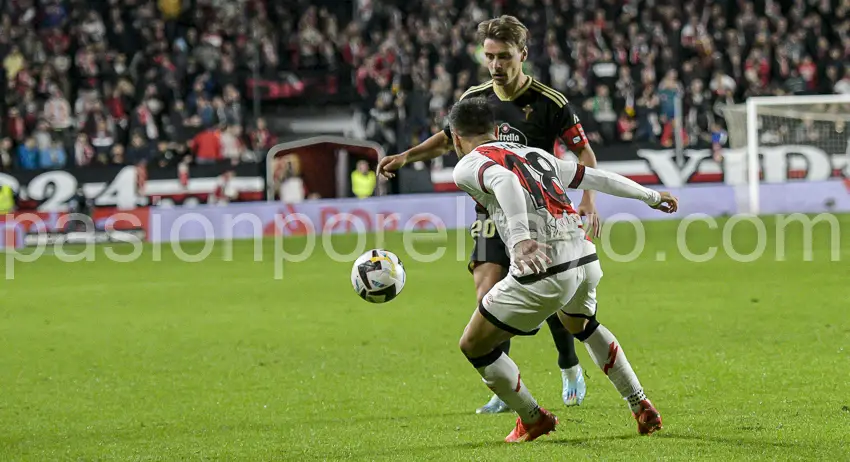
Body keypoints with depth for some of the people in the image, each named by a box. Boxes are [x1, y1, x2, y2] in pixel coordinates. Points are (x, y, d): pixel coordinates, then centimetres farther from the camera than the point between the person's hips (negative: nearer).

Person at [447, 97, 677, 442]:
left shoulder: (468, 165, 2)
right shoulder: (534, 154, 23)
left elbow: (504, 181, -21)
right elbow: (594, 177, 30)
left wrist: (520, 238, -37)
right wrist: (650, 196, 45)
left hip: (543, 270, -7)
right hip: (586, 258, 7)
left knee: (473, 346, 12)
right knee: (583, 325, 38)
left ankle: (532, 420, 22)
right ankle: (642, 409, 35)